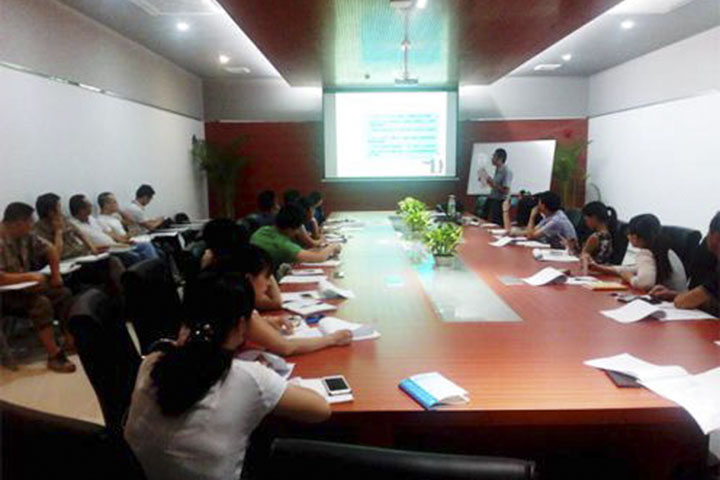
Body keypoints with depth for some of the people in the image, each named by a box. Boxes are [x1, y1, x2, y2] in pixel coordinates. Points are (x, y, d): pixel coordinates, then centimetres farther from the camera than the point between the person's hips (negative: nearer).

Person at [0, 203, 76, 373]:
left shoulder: (26, 235, 0)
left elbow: (50, 250, 12)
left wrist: (56, 274, 0)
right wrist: (29, 276, -28)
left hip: (26, 286, 8)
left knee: (64, 293, -3)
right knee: (41, 303, -29)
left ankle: (70, 339, 4)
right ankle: (54, 355, -27)